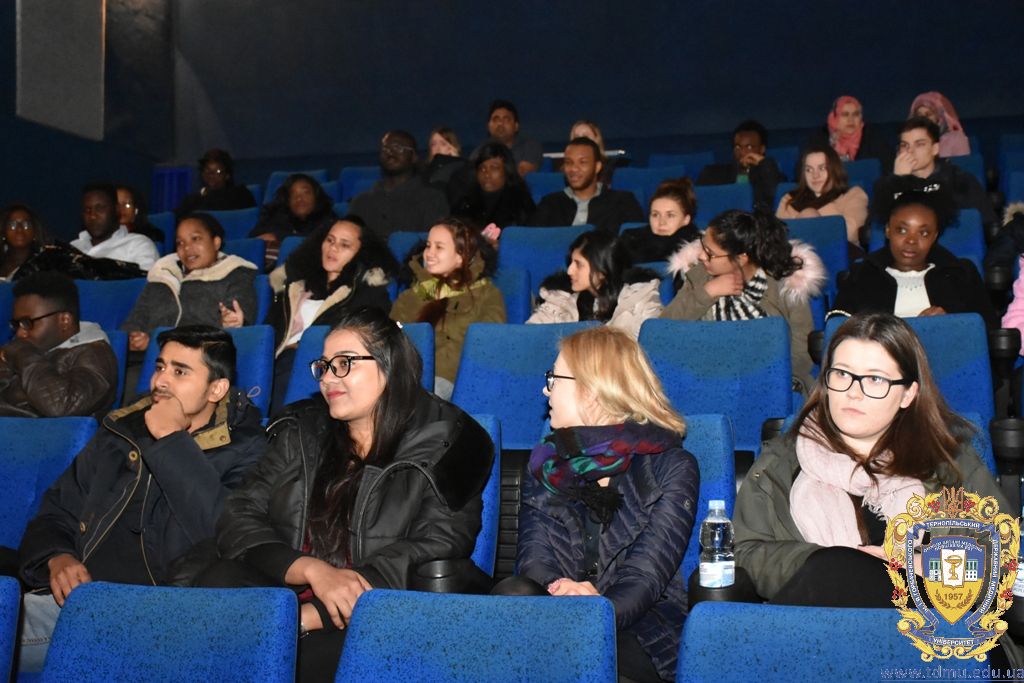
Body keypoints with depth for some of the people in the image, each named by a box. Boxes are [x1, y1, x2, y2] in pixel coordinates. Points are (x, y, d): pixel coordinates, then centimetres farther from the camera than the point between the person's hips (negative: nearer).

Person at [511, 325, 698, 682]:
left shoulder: (672, 467, 3)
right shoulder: (545, 462, 15)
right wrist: (560, 590, -24)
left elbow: (648, 570, -11)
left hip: (636, 634, -4)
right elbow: (533, 556, 1)